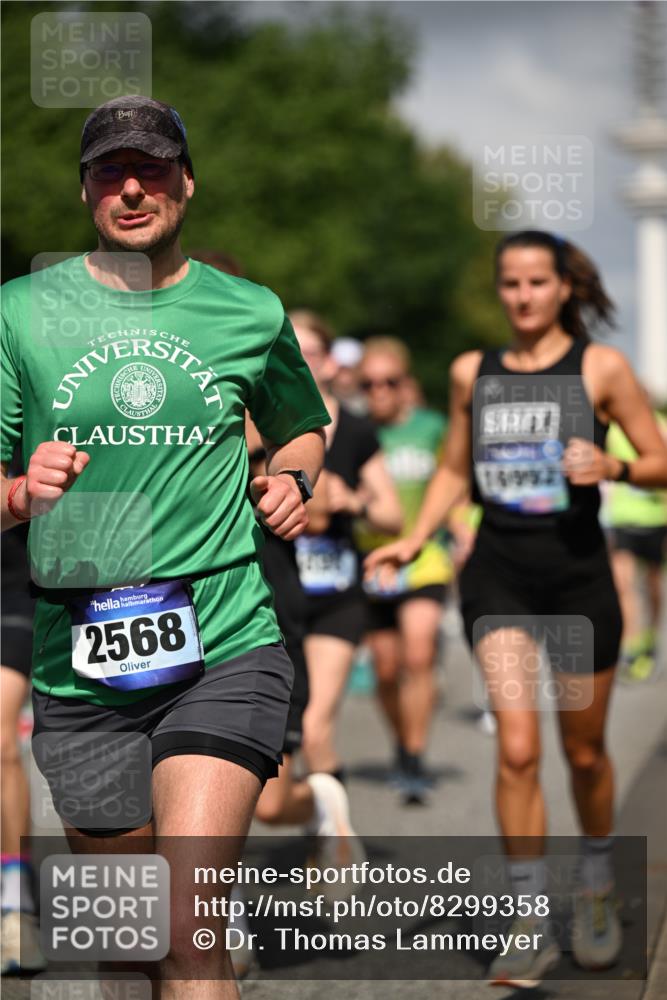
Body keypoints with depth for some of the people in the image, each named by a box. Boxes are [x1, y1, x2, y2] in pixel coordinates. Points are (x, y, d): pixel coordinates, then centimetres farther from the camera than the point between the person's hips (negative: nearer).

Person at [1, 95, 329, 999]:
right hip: (77, 664, 2)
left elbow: (302, 426, 26)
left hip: (225, 651, -1)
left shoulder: (251, 313, 7)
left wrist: (291, 475, 5)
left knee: (189, 924, -19)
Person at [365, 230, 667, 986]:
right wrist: (413, 541, 5)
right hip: (498, 570, 1)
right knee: (516, 747, -12)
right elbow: (454, 471, 19)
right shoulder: (472, 374, 8)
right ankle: (531, 927, -6)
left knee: (583, 750, 10)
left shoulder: (600, 368, -1)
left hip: (578, 569, -1)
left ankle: (596, 892, 36)